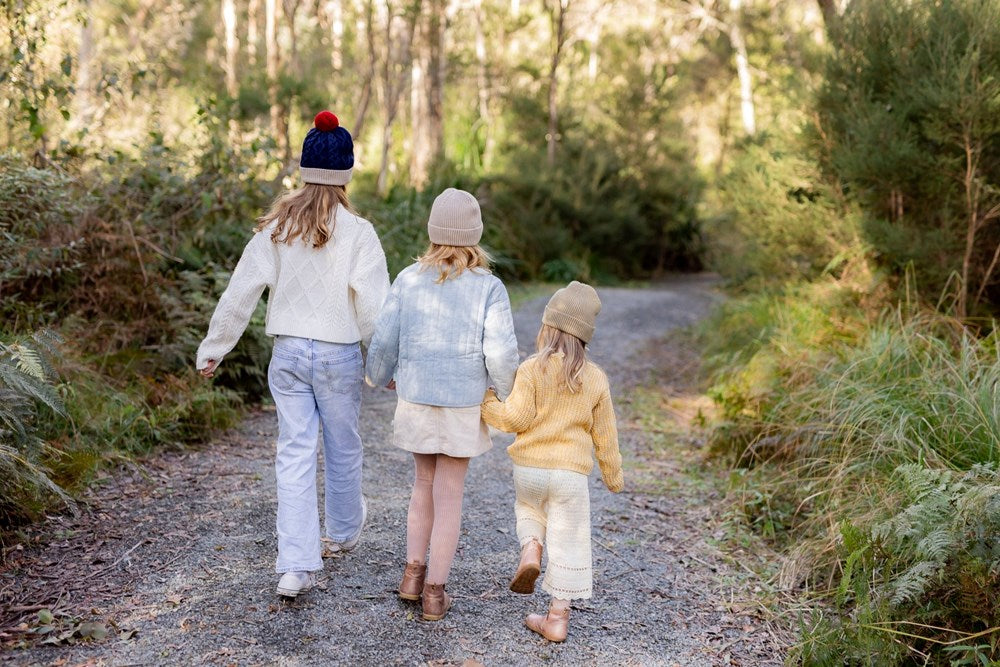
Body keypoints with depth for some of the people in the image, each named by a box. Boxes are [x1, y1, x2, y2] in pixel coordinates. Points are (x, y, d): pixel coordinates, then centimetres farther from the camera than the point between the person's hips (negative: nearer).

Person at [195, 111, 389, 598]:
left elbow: (240, 293, 1)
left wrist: (212, 349, 9)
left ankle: (296, 566, -2)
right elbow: (373, 305, -13)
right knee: (343, 449, 17)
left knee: (294, 454, 5)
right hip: (340, 355, -2)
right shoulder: (357, 232, -11)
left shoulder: (275, 228, -1)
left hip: (288, 352, 3)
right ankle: (344, 531, 40)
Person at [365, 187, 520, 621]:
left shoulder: (408, 280, -5)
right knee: (449, 496, 8)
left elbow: (384, 341, -2)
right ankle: (434, 593, 13)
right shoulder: (489, 288, -11)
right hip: (463, 407, -2)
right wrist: (506, 392, 3)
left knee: (424, 483, 23)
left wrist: (381, 377, 18)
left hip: (415, 401, 2)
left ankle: (413, 572, 21)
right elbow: (500, 353, -16)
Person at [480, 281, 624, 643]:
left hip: (528, 467, -1)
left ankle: (530, 551, -1)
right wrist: (613, 473, 18)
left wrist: (487, 402, 3)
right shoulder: (595, 378, 0)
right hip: (571, 473, 1)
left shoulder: (531, 369, -10)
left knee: (529, 510, 29)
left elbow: (516, 418, -13)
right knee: (568, 542, 8)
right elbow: (604, 433, 6)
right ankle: (558, 617, 10)